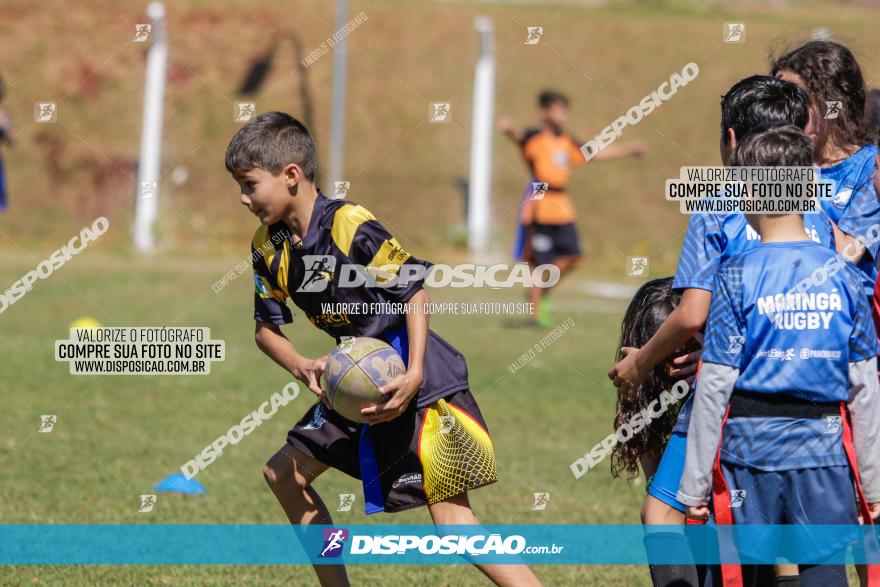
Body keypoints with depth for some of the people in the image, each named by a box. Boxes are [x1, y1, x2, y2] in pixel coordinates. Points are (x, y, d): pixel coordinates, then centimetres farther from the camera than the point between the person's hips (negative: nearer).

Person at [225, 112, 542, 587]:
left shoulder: (350, 226, -21)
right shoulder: (268, 247, 2)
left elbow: (414, 291, -17)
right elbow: (267, 327, 8)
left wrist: (413, 375, -27)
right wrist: (302, 367, -13)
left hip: (413, 377, -9)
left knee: (451, 518, -14)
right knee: (284, 474, 13)